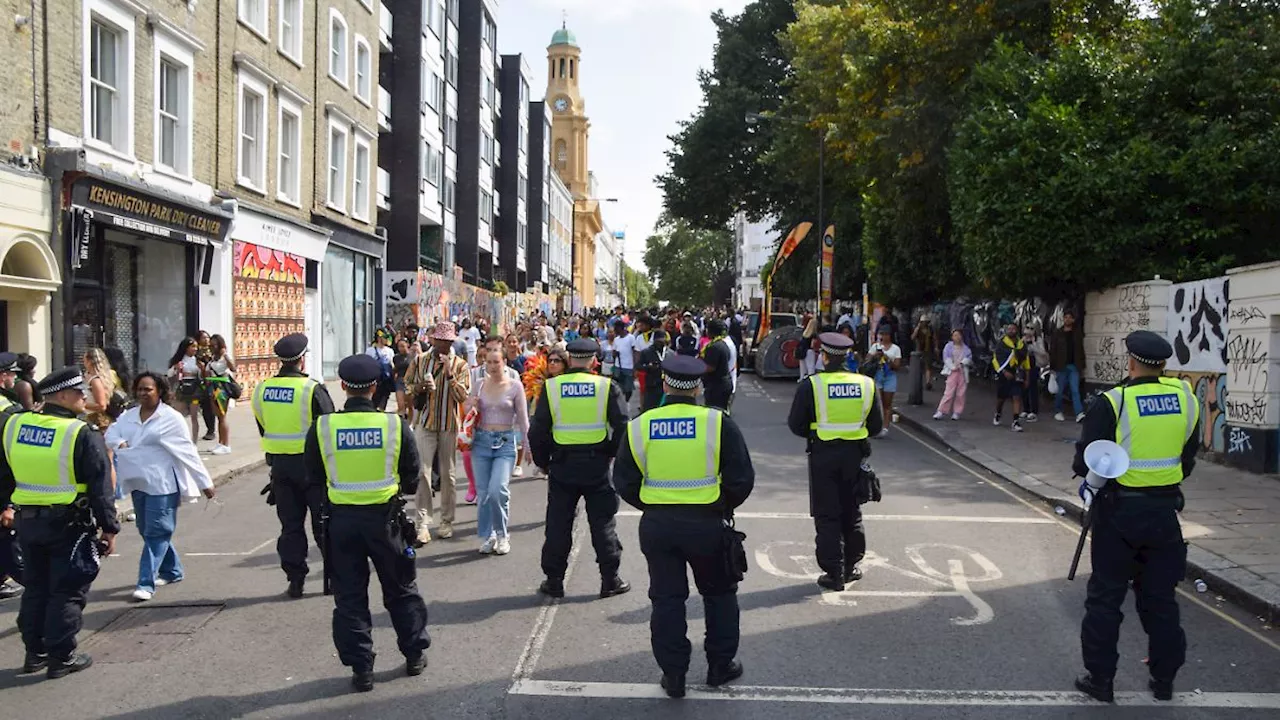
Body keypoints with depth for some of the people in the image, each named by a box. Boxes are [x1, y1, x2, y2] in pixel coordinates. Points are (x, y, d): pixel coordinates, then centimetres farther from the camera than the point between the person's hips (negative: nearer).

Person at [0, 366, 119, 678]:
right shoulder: (83, 435, -17)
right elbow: (100, 488, -15)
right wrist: (109, 528, -8)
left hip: (27, 521, 6)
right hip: (69, 524, -6)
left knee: (35, 588, 18)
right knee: (68, 592, 4)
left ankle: (35, 652, 26)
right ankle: (61, 657, 9)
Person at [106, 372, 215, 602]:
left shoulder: (170, 418, -7)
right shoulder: (128, 416, 11)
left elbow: (187, 451, -7)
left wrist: (204, 482, -6)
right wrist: (119, 443, -13)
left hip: (161, 484, -7)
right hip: (138, 482, 7)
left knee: (156, 533, -7)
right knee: (147, 530, 16)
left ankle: (146, 583, -6)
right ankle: (172, 571, 32)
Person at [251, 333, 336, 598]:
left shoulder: (261, 390, 3)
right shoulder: (313, 389, -14)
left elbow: (263, 429, 11)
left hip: (279, 464, 4)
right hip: (310, 463, -4)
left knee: (290, 524, 11)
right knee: (323, 522, 7)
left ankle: (295, 579, 13)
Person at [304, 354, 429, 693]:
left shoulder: (322, 427, -10)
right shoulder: (395, 424, -10)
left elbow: (314, 478, 3)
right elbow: (412, 479, -1)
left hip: (342, 518, 0)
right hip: (384, 516, 0)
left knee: (350, 595, 12)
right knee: (401, 588, 18)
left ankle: (361, 668, 15)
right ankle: (415, 654, 28)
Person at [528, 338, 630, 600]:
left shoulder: (551, 387, -3)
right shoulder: (606, 386, -5)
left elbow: (537, 431, -2)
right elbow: (622, 426, -8)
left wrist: (543, 461, 10)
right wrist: (612, 453, 7)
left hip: (562, 465, 1)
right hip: (597, 465, 0)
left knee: (558, 524, 9)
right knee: (603, 522, 8)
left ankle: (554, 580, 14)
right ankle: (610, 580, 12)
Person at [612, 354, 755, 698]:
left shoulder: (640, 426, -5)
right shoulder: (719, 423, -11)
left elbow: (624, 482, 1)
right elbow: (742, 479, -8)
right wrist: (724, 506, 10)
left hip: (657, 524, 1)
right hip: (707, 522, -1)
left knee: (667, 598, 12)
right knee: (719, 592, 19)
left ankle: (673, 674, 18)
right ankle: (721, 664, 28)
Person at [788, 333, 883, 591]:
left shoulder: (811, 385, -11)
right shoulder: (866, 384, -2)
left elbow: (796, 424, -7)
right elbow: (876, 425, 5)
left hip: (823, 454, -3)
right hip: (855, 453, 3)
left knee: (827, 515, 6)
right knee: (851, 512, 18)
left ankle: (834, 574, 7)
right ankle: (852, 566, 27)